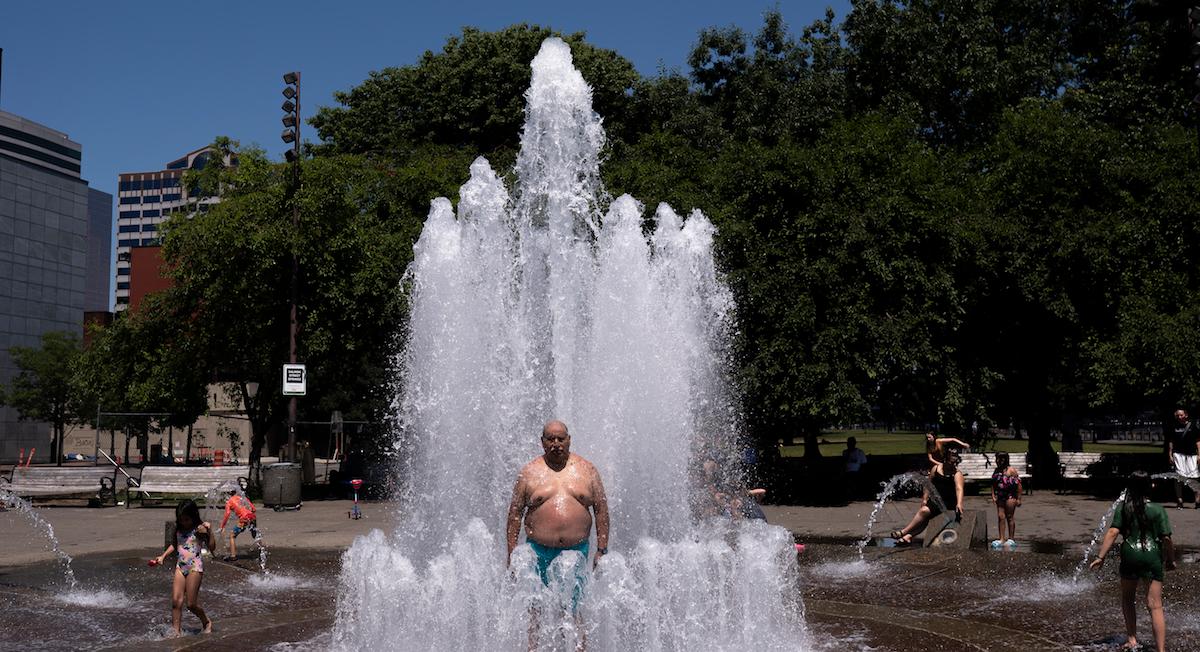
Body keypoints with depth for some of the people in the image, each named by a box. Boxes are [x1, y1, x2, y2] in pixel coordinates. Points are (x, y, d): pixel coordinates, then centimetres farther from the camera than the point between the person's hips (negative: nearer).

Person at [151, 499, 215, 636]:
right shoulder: (179, 529, 11)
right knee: (176, 601, -6)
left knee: (191, 604, -4)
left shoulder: (199, 529, -7)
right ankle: (176, 631, -2)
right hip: (180, 566, 6)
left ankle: (207, 621, 21)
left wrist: (210, 530, -25)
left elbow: (211, 547, -15)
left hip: (195, 567, -6)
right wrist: (163, 556, 22)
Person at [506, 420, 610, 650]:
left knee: (573, 610, -4)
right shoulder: (529, 472, 4)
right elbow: (515, 513, 5)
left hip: (576, 551, 0)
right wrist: (512, 554, 1)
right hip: (538, 551, 0)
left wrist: (602, 549, 3)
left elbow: (601, 510, 9)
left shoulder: (587, 470, 8)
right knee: (535, 611, 3)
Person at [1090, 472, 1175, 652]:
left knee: (1127, 599, 21)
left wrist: (1101, 556, -7)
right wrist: (1171, 560, 11)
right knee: (1155, 605, -1)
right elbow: (1166, 538, -3)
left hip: (1130, 556, 0)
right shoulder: (1157, 509, -1)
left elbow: (1113, 532, -9)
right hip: (1153, 556, 0)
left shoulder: (1123, 508, 0)